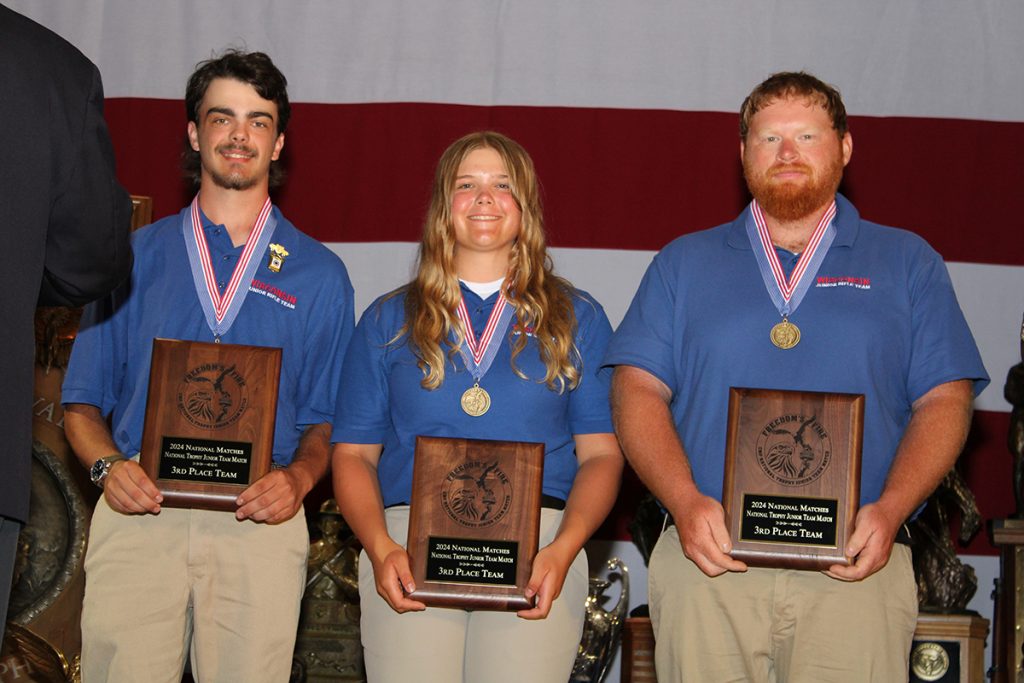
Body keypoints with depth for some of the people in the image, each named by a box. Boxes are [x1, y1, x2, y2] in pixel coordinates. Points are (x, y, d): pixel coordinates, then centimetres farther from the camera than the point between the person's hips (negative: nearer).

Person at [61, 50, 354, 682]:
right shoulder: (136, 257, 14)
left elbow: (326, 418, 10)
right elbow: (84, 400, 12)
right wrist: (108, 464, -7)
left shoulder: (318, 273, 12)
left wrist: (298, 477, -9)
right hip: (140, 507, 0)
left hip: (260, 518, 0)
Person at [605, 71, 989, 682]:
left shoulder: (906, 262, 14)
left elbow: (944, 401, 7)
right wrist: (685, 501, -10)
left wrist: (889, 510, -10)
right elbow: (639, 391, 6)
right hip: (708, 559, 1)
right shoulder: (685, 263, 15)